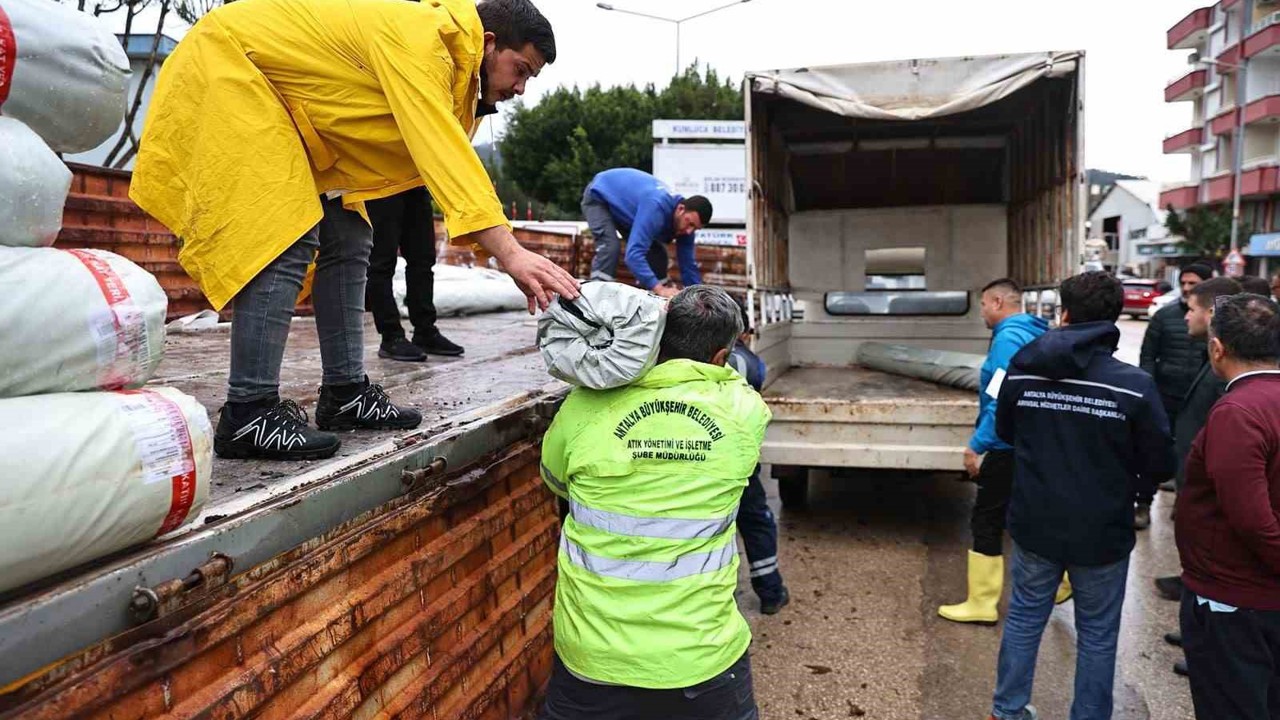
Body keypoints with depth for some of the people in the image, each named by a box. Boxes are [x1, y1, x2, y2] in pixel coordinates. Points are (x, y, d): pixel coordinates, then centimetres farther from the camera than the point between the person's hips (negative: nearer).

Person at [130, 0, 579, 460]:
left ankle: (344, 394, 6)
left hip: (289, 102, 10)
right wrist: (511, 254, -44)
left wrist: (507, 261, -6)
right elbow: (444, 155, -37)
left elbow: (448, 161, 2)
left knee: (347, 242, 2)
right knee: (285, 242, -22)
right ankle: (246, 414, -21)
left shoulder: (442, 56, 4)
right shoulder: (417, 39, -27)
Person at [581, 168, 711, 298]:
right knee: (610, 246, -31)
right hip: (599, 195, -8)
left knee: (657, 252, 1)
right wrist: (659, 288, -57)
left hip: (625, 200, 8)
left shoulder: (684, 225, -18)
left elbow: (688, 265, -8)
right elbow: (634, 253, -50)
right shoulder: (656, 207, -43)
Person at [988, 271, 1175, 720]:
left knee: (1024, 617, 19)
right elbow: (1160, 465, -9)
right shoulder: (1134, 385, -19)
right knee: (1097, 633, 14)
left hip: (1035, 524, 3)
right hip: (1101, 532, -3)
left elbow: (1005, 433, 9)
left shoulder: (1021, 371, -8)